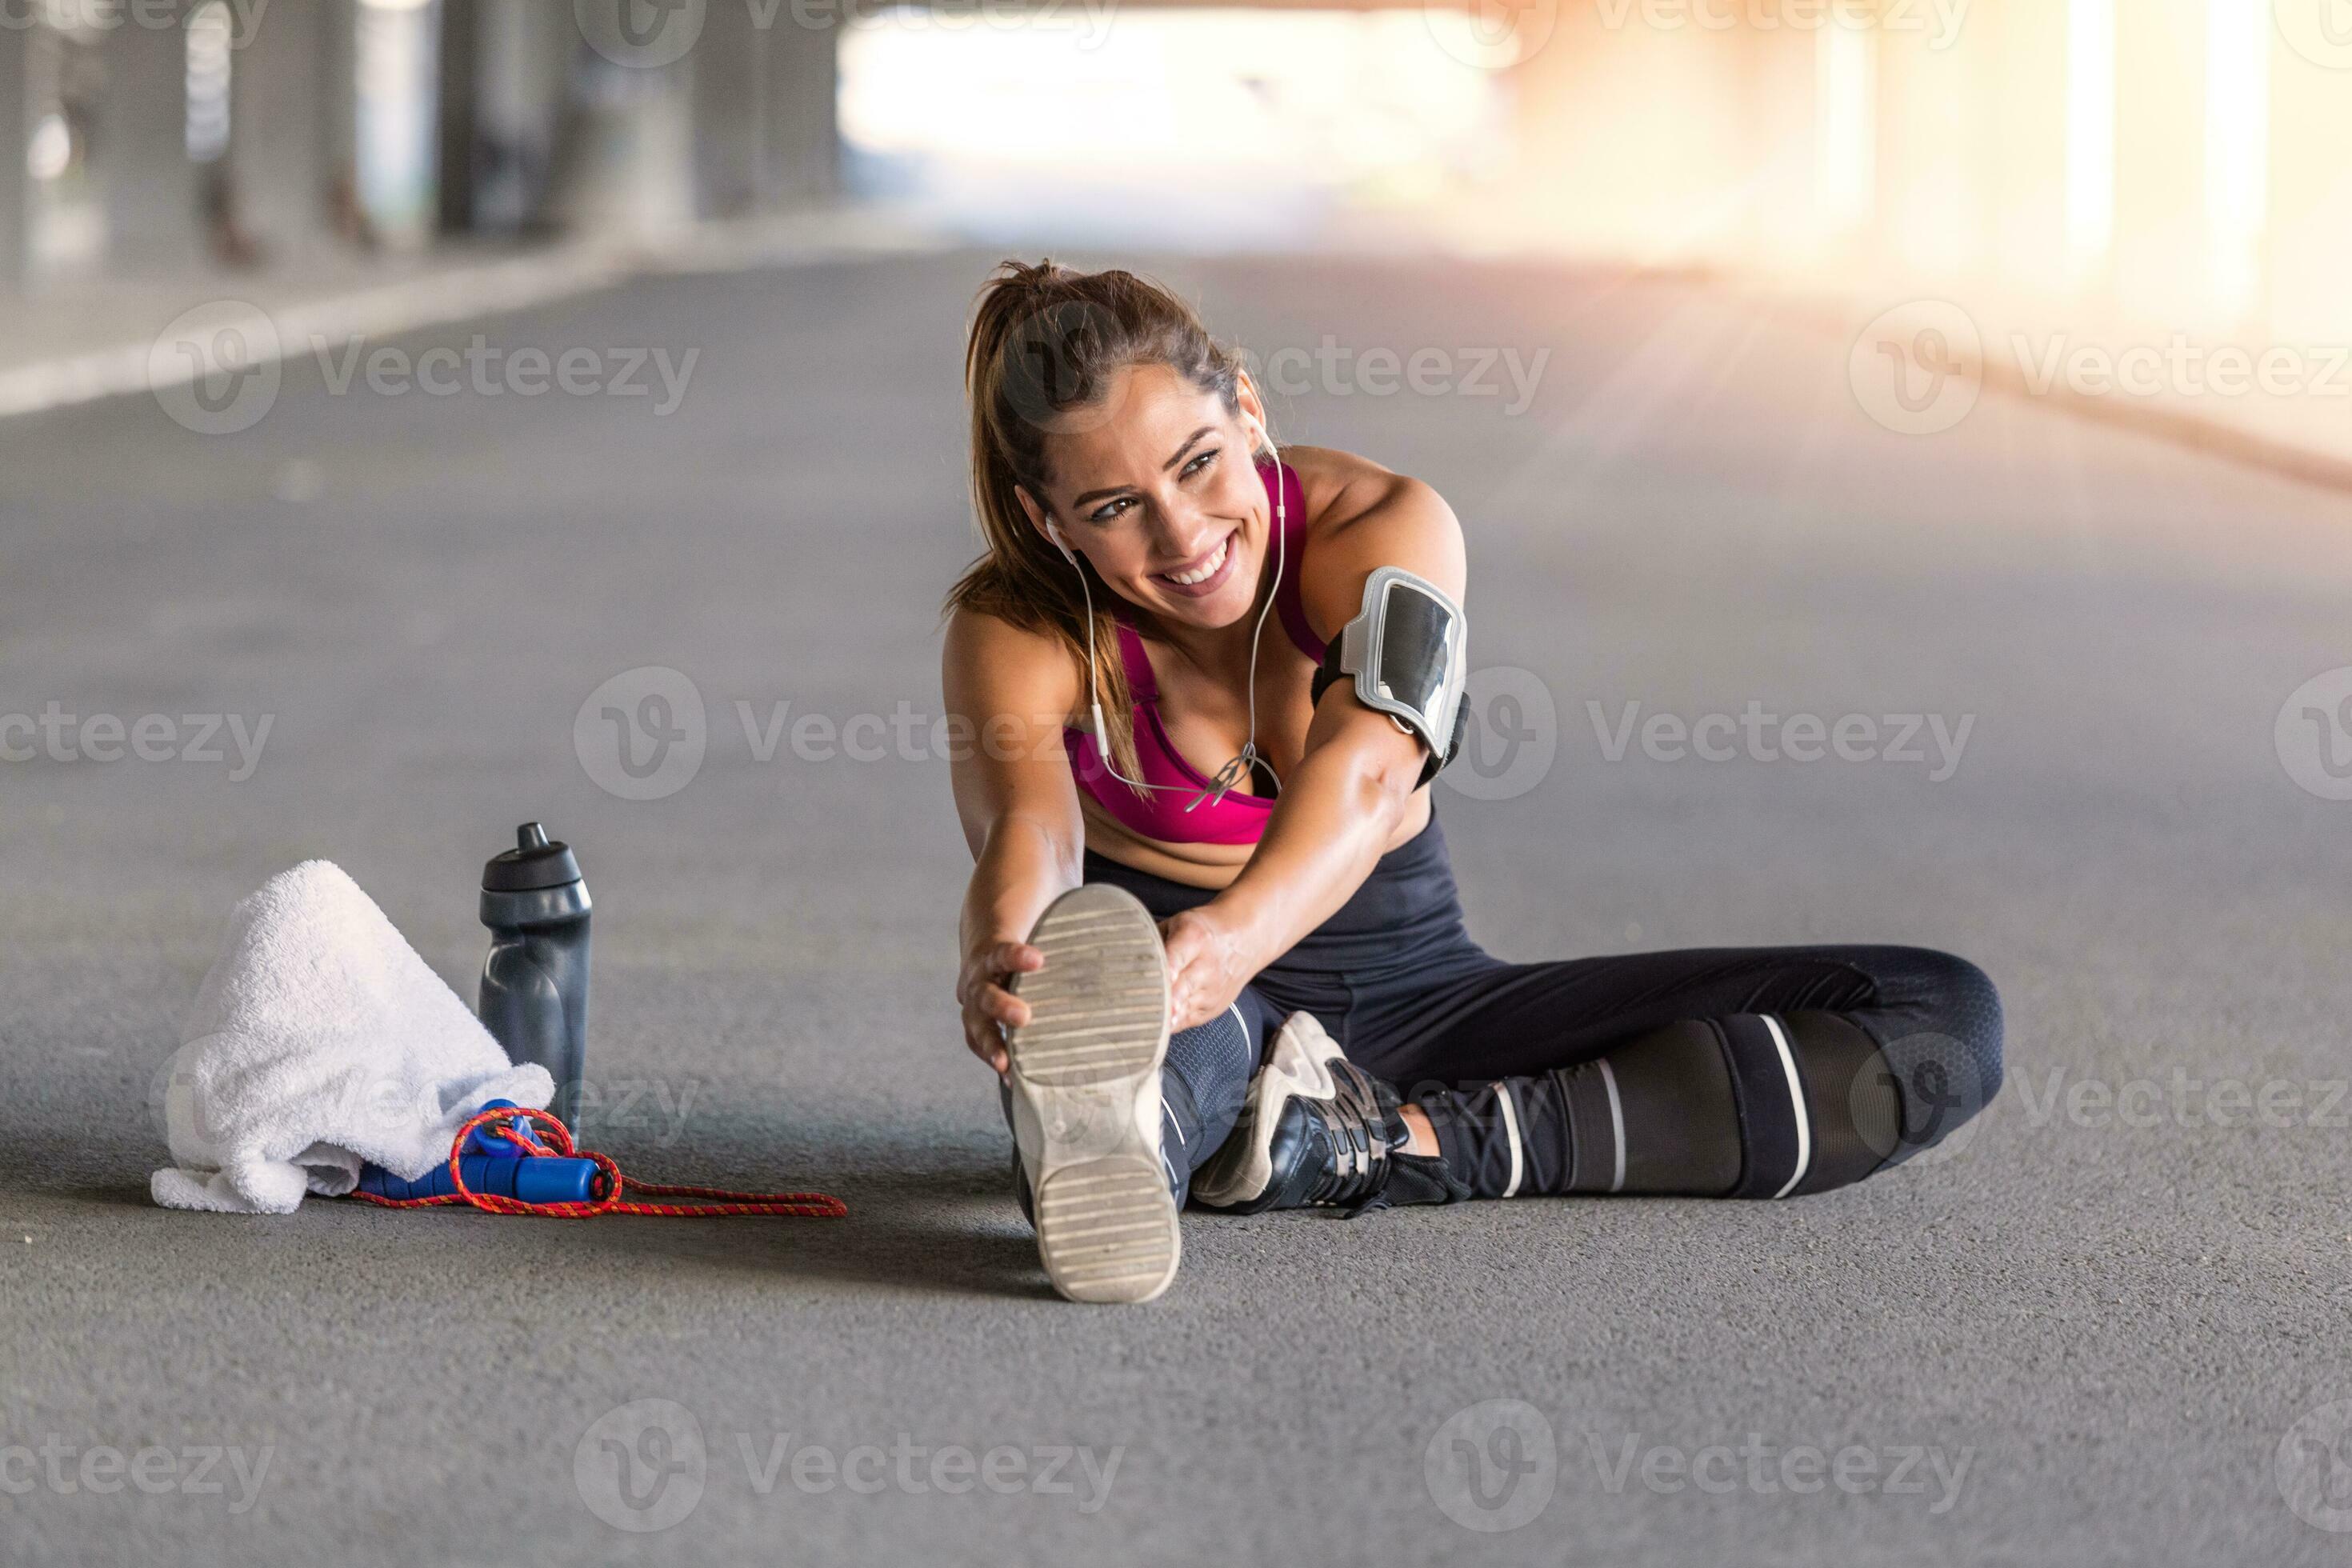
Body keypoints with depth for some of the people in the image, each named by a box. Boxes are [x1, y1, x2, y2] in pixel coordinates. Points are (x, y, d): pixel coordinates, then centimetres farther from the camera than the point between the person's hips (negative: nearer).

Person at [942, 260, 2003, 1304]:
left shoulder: (1386, 533, -14)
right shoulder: (1014, 631, -13)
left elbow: (1367, 765, -36)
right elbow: (1024, 823, -35)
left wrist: (1237, 931, -59)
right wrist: (1002, 955, -61)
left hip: (1412, 994, 3)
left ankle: (1407, 1144, -29)